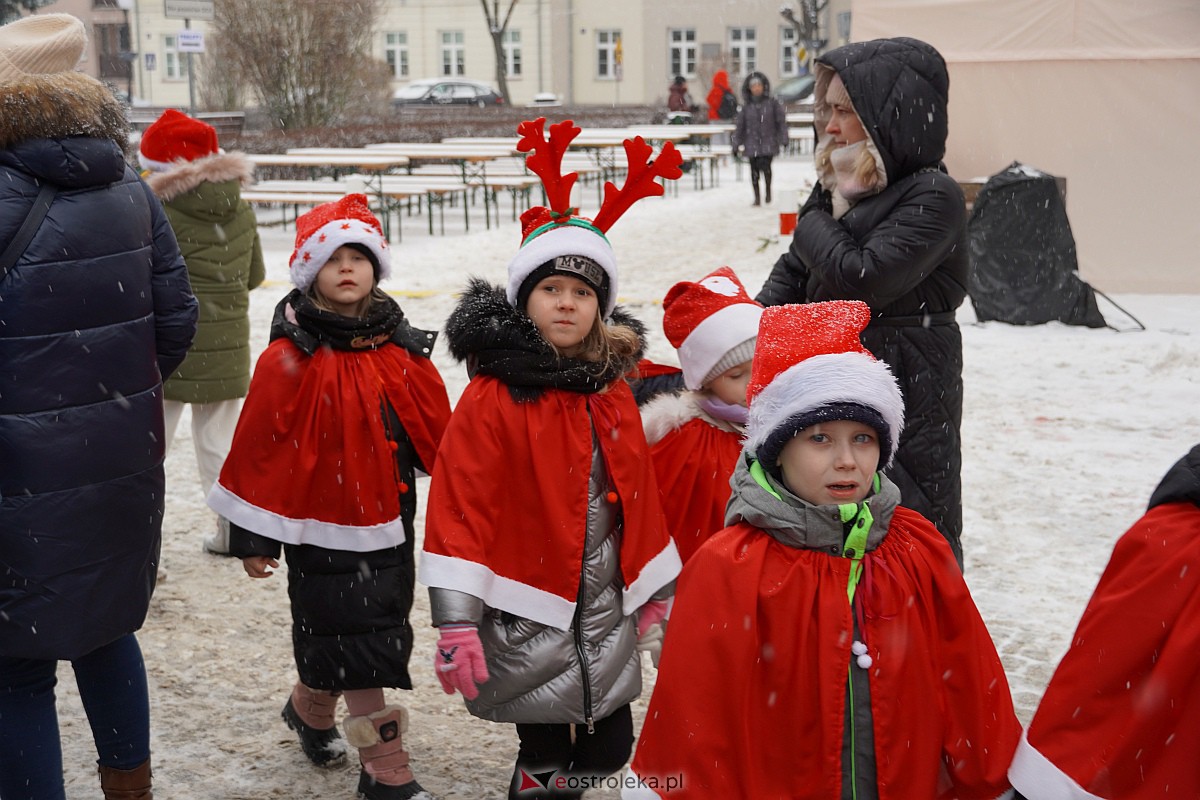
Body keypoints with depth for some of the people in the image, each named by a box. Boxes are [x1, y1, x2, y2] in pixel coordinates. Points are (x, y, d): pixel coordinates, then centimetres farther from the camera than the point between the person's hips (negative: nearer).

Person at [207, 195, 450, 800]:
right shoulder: (292, 359, -13)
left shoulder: (403, 351, 3)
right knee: (360, 645, -3)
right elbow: (257, 447, -9)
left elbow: (437, 432, 10)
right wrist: (252, 534, -7)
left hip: (390, 521, 6)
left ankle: (310, 710, 45)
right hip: (321, 528, -6)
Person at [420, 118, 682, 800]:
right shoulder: (492, 399, -12)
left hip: (605, 614, 5)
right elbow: (458, 510, -14)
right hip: (528, 620, -5)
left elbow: (639, 495, 14)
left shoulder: (612, 391, 6)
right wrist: (457, 623, -18)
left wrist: (656, 587, 18)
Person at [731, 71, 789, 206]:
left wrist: (783, 139, -2)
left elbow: (781, 121, 4)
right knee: (754, 170, 2)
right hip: (752, 144, 2)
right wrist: (736, 145, 8)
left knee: (765, 166, -19)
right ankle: (757, 197, 15)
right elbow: (740, 127, 10)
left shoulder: (773, 103, 2)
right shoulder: (745, 107, 6)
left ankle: (768, 189, 7)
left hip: (768, 143, -2)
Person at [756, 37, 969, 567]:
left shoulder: (934, 197, -15)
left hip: (907, 393, -8)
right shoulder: (837, 185, 10)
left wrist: (813, 226, -8)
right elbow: (793, 275, 14)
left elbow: (863, 278, -25)